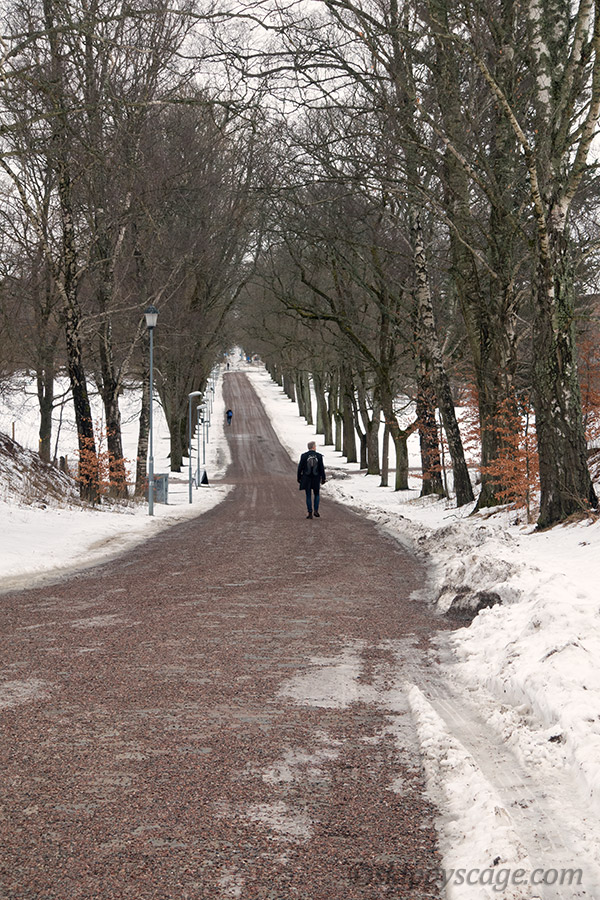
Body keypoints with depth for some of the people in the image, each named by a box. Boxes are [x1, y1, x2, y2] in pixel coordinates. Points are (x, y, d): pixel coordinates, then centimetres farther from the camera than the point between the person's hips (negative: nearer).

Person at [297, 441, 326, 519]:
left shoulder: (304, 456, -5)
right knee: (316, 494, 17)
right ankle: (316, 511, 6)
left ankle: (310, 513, 3)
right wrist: (323, 479, 5)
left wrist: (299, 479, 6)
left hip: (306, 479, 0)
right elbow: (322, 468, -3)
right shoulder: (319, 456, -5)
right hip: (316, 479, 0)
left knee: (308, 496, 6)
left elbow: (300, 468, -3)